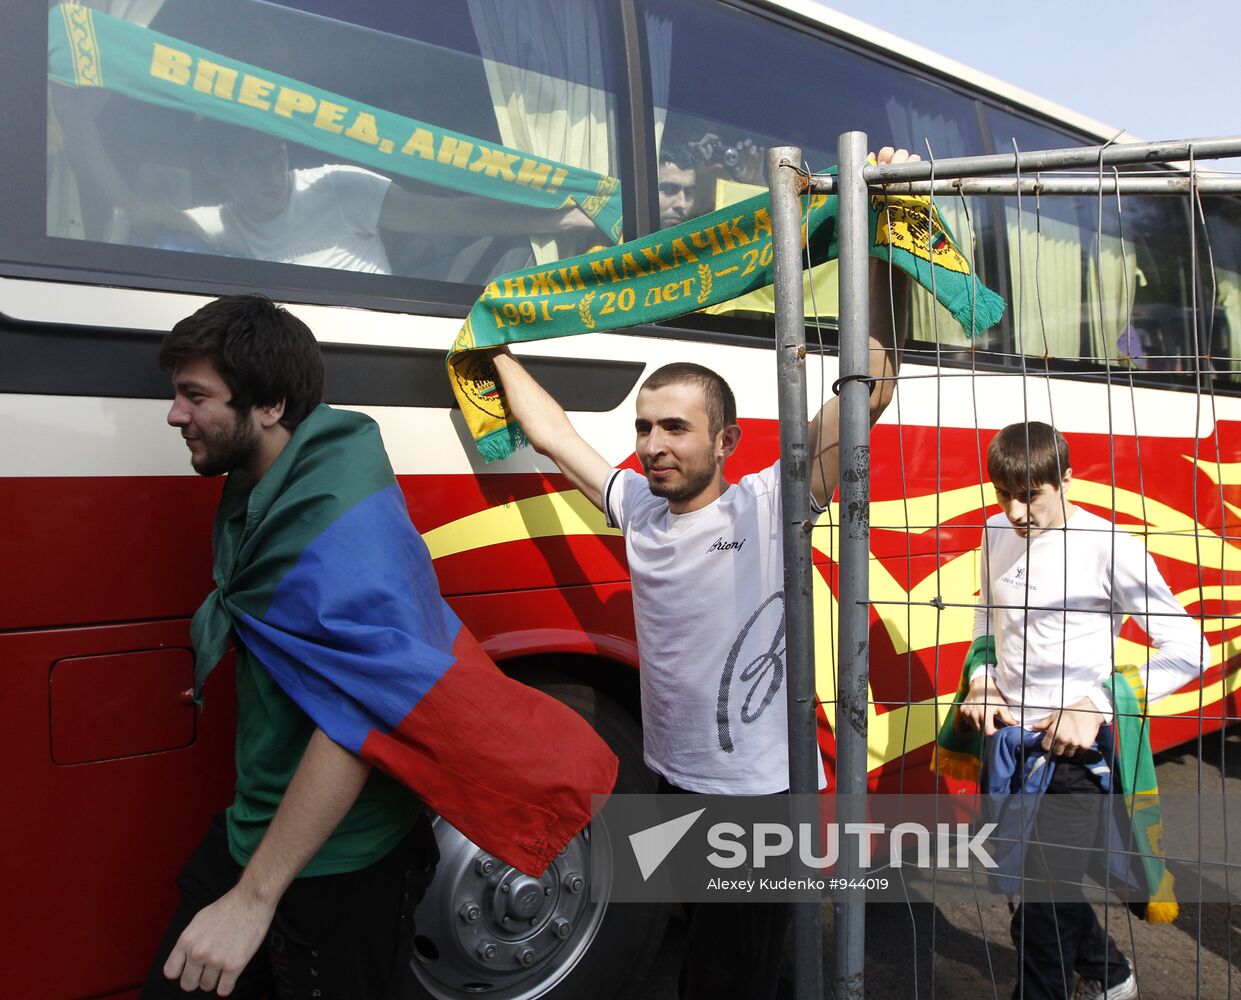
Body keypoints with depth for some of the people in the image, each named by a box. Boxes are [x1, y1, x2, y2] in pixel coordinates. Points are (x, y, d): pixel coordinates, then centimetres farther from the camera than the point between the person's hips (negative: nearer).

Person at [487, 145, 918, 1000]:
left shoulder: (765, 508, -16)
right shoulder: (638, 504, 0)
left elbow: (867, 394, -23)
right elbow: (552, 433, 14)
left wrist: (883, 254, -26)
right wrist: (496, 348, 23)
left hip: (758, 799, -5)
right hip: (669, 784, 6)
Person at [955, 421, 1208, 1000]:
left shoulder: (1109, 546, -15)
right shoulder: (998, 534, 4)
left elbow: (1189, 648, -13)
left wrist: (1096, 704, -21)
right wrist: (981, 682, 1)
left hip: (1072, 752, -7)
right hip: (1003, 738, 7)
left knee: (1043, 914, -5)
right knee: (1021, 881, 22)